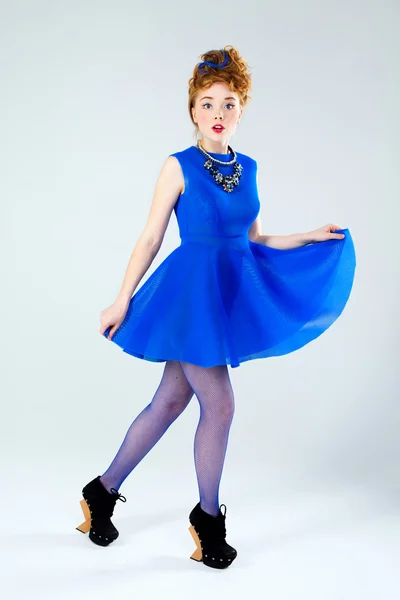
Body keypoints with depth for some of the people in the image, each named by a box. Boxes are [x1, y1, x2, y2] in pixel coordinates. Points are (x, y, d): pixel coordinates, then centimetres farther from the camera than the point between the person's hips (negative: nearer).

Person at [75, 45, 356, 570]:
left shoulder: (247, 168, 10)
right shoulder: (179, 167, -6)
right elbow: (150, 238, -4)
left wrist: (311, 238, 13)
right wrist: (122, 300, -6)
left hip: (232, 291, 6)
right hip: (190, 292, -5)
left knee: (170, 402, 10)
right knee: (220, 405, -5)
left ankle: (102, 492, 27)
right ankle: (208, 517, 17)